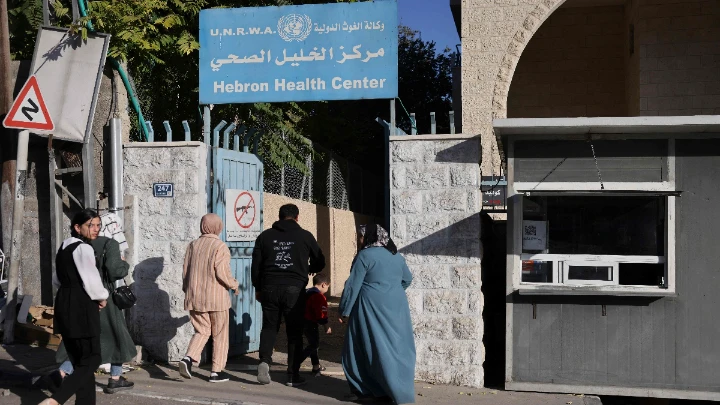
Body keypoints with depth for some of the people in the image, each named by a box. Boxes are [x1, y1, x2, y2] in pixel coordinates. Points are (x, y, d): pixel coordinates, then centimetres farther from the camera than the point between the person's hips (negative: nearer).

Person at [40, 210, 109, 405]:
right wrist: (102, 297, 0)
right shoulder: (83, 248, -13)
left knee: (79, 360, 14)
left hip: (64, 305, 9)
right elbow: (91, 280, -18)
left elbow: (57, 279, 25)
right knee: (91, 359, -5)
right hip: (82, 307, -9)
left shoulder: (64, 248, 16)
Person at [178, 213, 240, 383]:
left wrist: (187, 290, 24)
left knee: (202, 331, 15)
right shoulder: (220, 247, -11)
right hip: (216, 297, -5)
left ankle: (188, 358, -9)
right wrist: (234, 286, 0)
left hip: (194, 297, 5)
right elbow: (222, 273, -17)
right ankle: (216, 371, 11)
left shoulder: (193, 245, 6)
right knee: (220, 335, 9)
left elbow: (185, 270, 10)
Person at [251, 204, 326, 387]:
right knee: (294, 332, 7)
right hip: (294, 289, -2)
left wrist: (257, 288, 19)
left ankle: (265, 361, -10)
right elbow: (319, 263, 11)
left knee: (269, 327, 14)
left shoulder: (265, 236, 9)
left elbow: (256, 264, 10)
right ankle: (293, 376, 9)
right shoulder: (305, 236, 3)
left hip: (269, 288, 2)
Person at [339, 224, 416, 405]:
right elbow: (407, 279, 24)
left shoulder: (365, 255, -8)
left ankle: (367, 390, 6)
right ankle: (400, 390, 12)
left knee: (372, 347, 3)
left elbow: (353, 285, -9)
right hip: (396, 307, 6)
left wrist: (345, 310, -3)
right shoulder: (397, 256, 12)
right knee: (396, 347, 9)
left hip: (372, 307, -6)